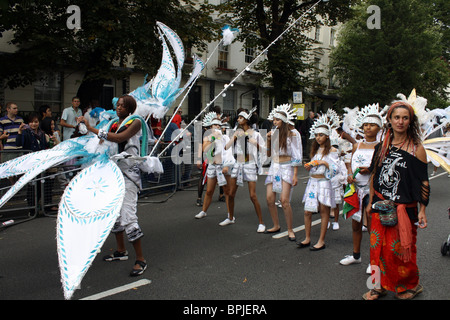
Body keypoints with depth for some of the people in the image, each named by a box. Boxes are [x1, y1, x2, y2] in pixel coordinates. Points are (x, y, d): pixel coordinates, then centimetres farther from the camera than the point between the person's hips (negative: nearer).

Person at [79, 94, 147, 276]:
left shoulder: (135, 122, -7)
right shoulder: (114, 123, 15)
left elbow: (119, 138, -22)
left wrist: (92, 129, -20)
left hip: (128, 173, -8)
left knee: (128, 216, -15)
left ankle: (140, 260, -6)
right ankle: (121, 251, 33)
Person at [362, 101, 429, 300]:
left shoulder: (417, 148, -7)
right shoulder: (383, 146, 6)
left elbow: (423, 182, -6)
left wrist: (422, 210, -9)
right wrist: (371, 201, 12)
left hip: (404, 208, -4)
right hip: (381, 206, 4)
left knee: (400, 249, 5)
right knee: (378, 246, 7)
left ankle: (411, 286, 29)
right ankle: (381, 285, 24)